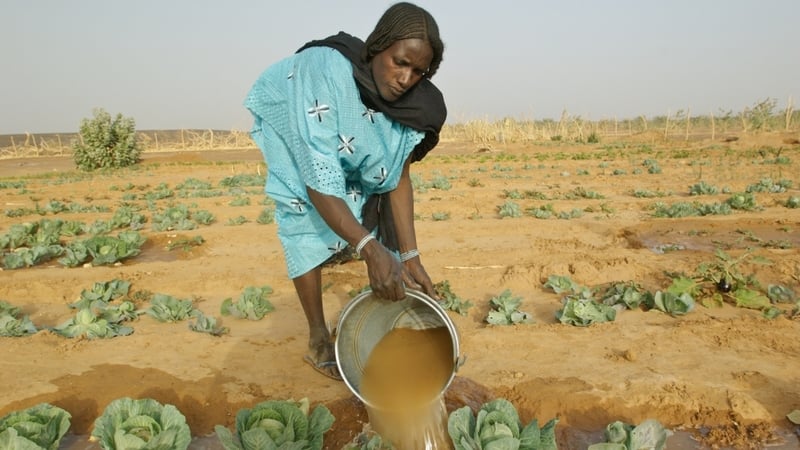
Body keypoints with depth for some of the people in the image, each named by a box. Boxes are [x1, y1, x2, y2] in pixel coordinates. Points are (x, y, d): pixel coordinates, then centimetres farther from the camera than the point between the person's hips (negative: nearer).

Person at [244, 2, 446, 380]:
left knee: (379, 227, -3)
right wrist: (371, 249, -50)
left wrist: (410, 256, -24)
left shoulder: (413, 101, -26)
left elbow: (398, 177, -19)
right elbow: (319, 180, -44)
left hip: (357, 155, 5)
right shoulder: (323, 72, -42)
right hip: (294, 145, -4)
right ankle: (318, 340, 2)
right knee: (307, 234, -13)